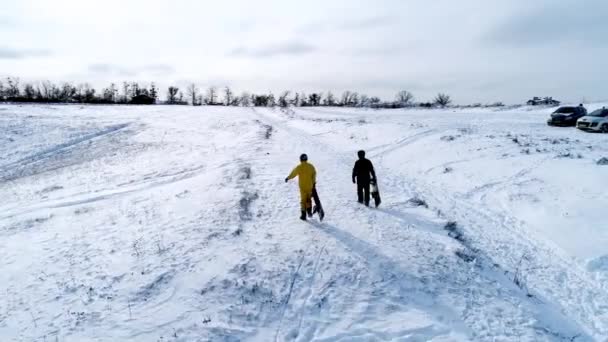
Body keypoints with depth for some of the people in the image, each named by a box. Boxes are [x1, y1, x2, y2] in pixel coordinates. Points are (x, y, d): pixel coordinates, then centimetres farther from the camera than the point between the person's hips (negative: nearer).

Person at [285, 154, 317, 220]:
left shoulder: (299, 167, -12)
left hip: (302, 187, -2)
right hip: (310, 186, 2)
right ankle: (309, 212, 18)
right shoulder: (311, 166, -4)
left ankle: (303, 215, 8)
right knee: (309, 199, 21)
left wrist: (288, 178, 17)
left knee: (303, 200, 7)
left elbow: (293, 174, -1)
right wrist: (313, 182, 22)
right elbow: (314, 175, 7)